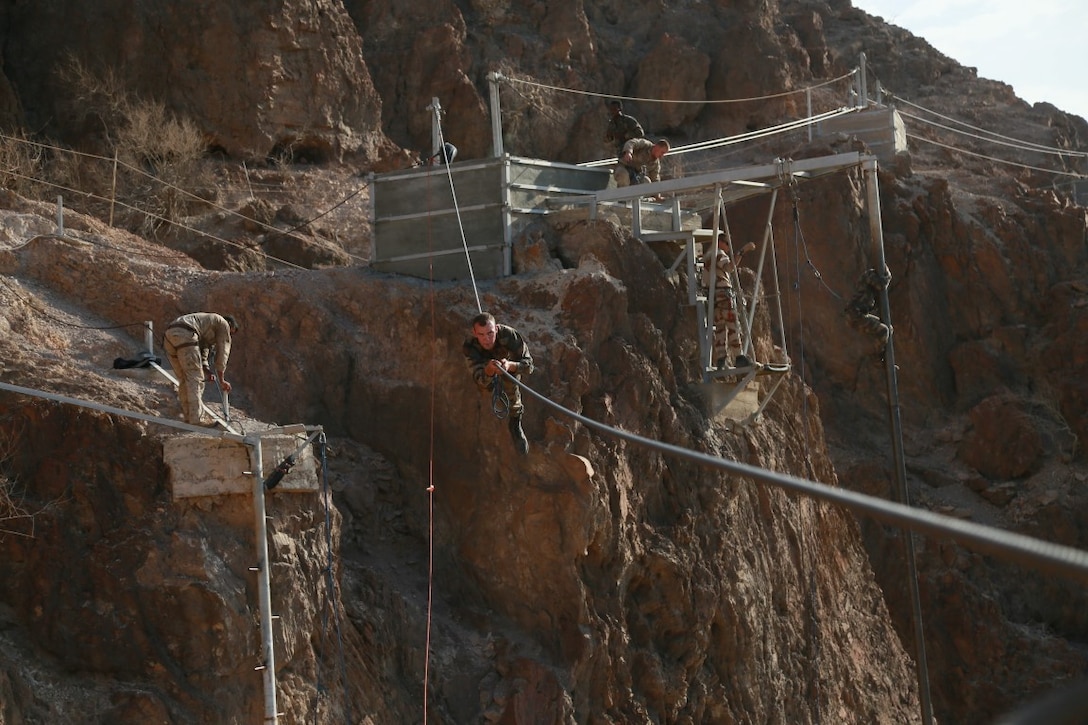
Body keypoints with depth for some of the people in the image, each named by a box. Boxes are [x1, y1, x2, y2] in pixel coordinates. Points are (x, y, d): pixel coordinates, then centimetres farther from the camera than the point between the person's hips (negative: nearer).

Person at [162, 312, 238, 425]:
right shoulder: (223, 324, 16)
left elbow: (202, 356, 33)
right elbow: (222, 353, 13)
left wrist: (207, 371, 15)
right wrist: (222, 380, 16)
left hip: (169, 335, 9)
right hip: (185, 335, -9)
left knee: (184, 379, 16)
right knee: (195, 378, -5)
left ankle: (189, 415, 20)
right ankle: (196, 418, -7)